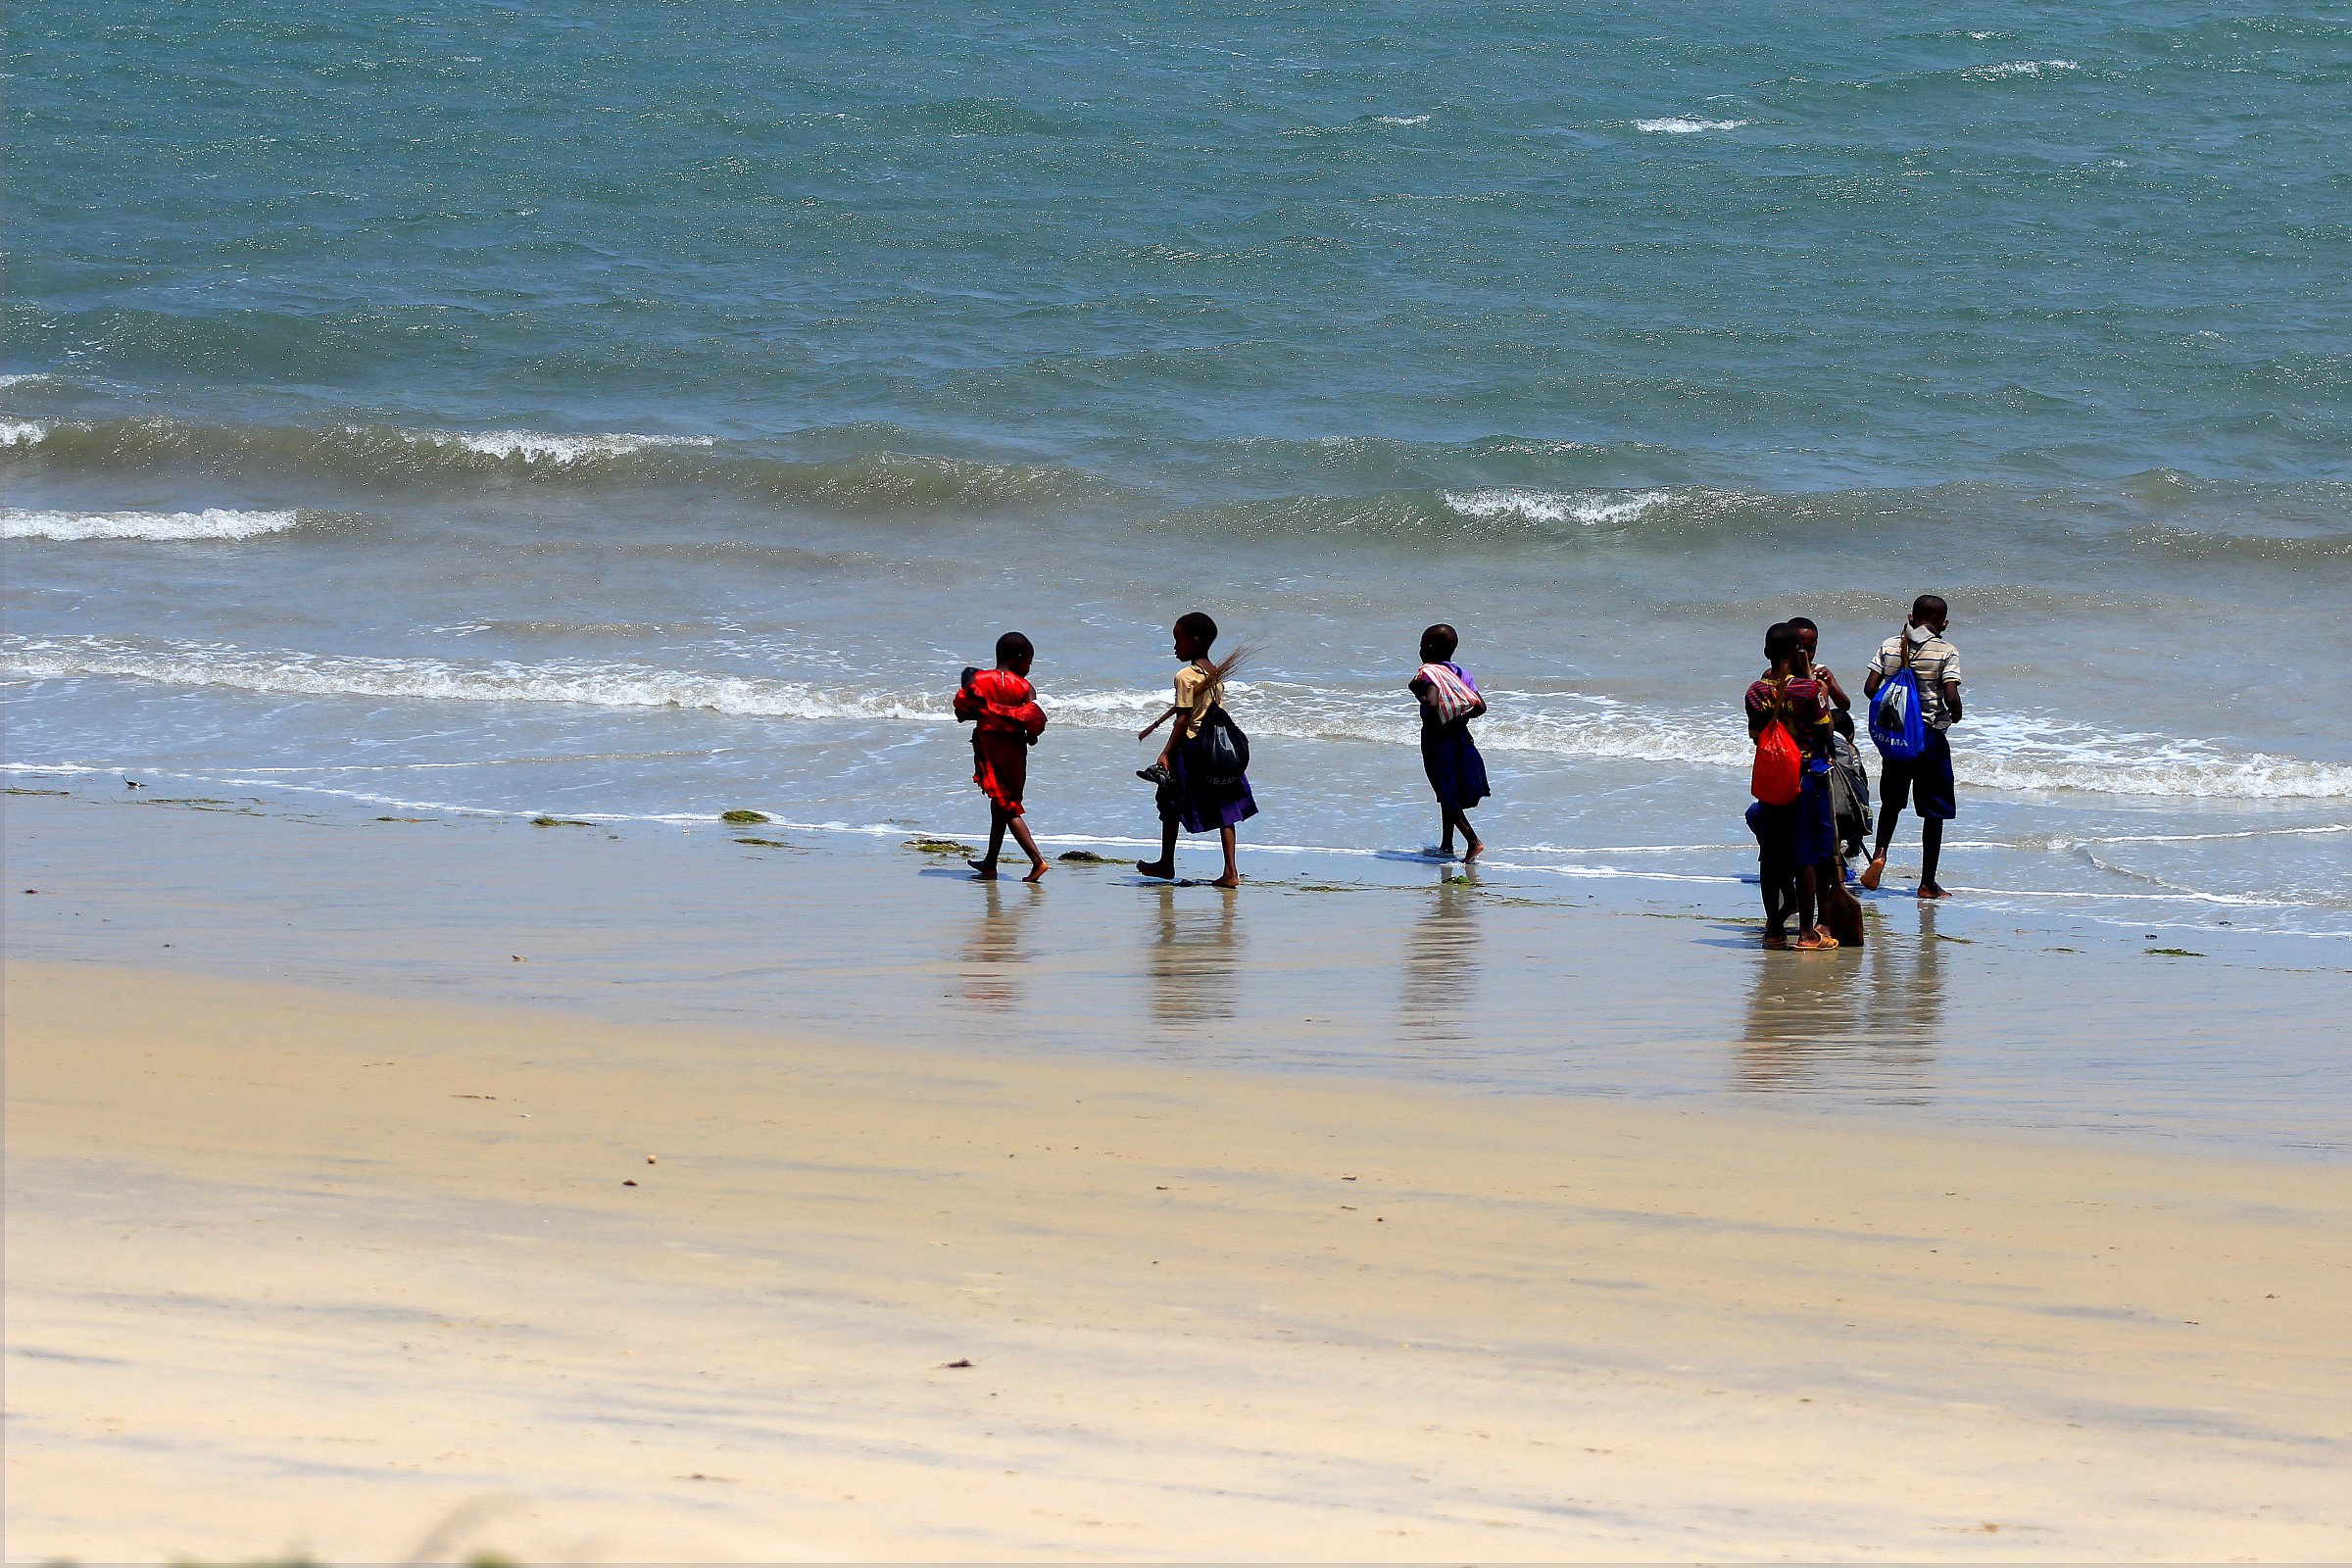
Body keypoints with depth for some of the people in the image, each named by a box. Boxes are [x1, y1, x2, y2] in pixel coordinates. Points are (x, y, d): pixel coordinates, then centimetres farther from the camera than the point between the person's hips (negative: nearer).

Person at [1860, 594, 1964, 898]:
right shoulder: (1945, 651, -10)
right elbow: (1951, 697, -18)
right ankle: (1928, 883, 10)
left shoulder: (1890, 646, 1)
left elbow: (1870, 688, -4)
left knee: (1891, 802, 21)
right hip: (1931, 736, -3)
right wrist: (1955, 714, 3)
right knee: (1934, 811, 7)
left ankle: (1879, 854, -4)